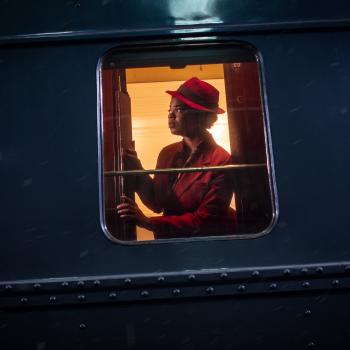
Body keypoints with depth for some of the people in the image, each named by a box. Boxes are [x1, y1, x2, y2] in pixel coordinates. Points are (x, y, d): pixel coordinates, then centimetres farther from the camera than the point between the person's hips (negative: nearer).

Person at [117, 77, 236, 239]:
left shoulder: (221, 162, -15)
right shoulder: (168, 153, 2)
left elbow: (205, 220, -16)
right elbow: (157, 203, 7)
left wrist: (148, 222, -22)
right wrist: (137, 170, -7)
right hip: (171, 238, 4)